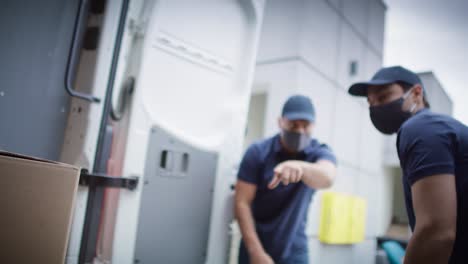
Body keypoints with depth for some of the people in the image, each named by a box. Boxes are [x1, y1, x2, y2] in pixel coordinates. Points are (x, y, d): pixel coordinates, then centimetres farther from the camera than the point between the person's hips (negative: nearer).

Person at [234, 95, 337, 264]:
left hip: (294, 250, 1)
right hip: (256, 246, 0)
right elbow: (242, 203, -12)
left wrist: (300, 166, -54)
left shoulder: (320, 152, -8)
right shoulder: (257, 152, -11)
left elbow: (327, 178, -32)